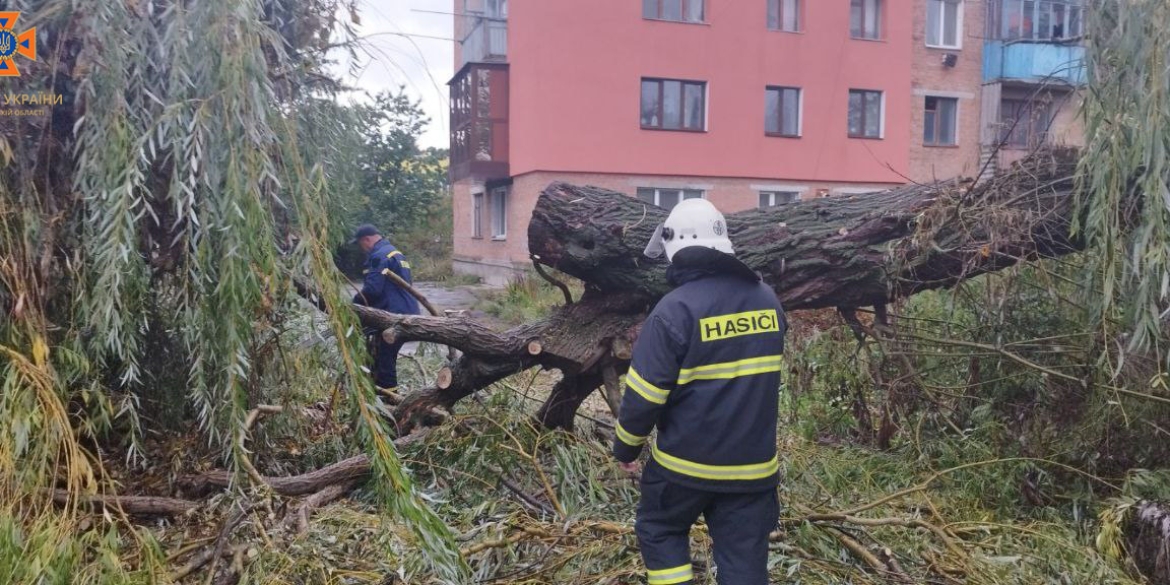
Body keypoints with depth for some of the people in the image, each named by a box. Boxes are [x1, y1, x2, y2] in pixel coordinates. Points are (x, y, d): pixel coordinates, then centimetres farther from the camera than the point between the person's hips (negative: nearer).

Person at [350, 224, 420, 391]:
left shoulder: (379, 256, -12)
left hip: (394, 315, -10)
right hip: (407, 313, 10)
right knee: (385, 355, 16)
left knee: (384, 357, -4)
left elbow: (372, 289, -21)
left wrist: (353, 305, -6)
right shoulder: (395, 252, 20)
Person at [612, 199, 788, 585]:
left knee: (660, 531, 20)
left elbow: (644, 395, -14)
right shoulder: (767, 300, 2)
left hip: (685, 463, -4)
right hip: (754, 464, 5)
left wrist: (625, 448, 0)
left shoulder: (675, 310, -17)